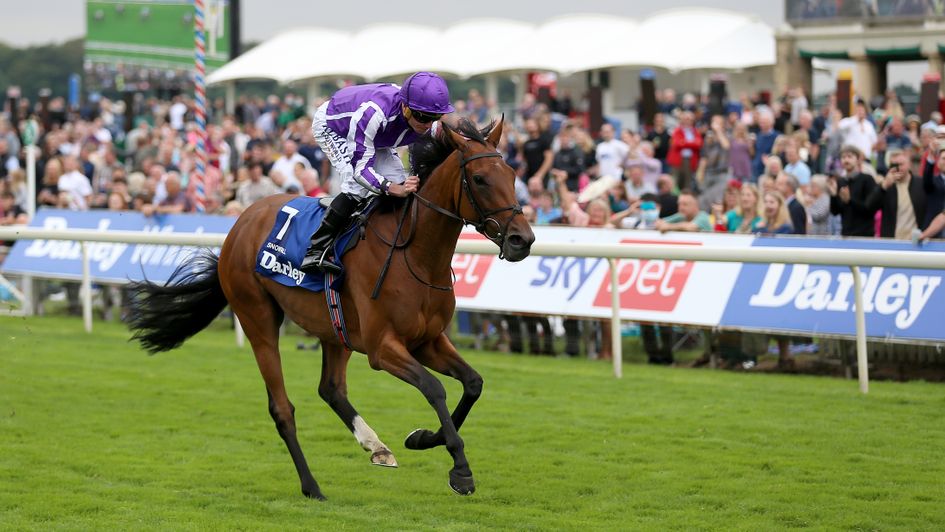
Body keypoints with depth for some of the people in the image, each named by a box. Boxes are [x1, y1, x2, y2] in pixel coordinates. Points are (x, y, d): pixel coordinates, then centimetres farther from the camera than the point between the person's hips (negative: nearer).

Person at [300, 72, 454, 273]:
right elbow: (360, 168, -44)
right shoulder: (373, 113, -47)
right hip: (331, 127, -7)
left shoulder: (427, 125, -26)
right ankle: (316, 250, -24)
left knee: (399, 182, -7)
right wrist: (393, 188, -58)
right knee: (358, 186, -27)